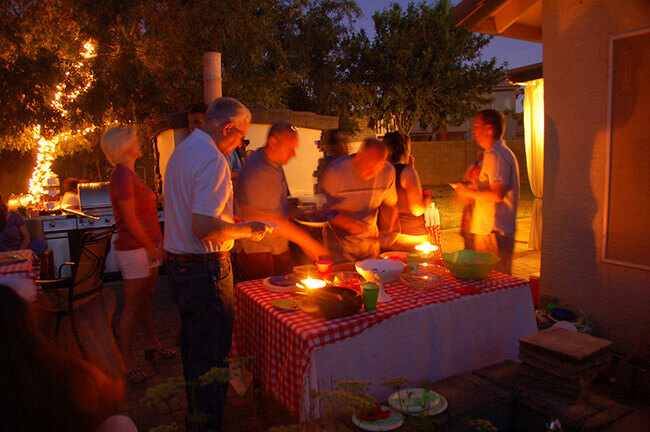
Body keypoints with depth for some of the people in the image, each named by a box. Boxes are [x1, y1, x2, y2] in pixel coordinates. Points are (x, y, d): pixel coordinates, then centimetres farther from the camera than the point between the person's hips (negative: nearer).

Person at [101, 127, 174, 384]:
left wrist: (157, 244, 14)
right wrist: (152, 249, -13)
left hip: (148, 247, 10)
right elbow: (131, 221, -20)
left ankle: (151, 344, 33)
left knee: (146, 299, 19)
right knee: (132, 307, -2)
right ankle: (128, 362, 9)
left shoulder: (130, 175, 16)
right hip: (134, 249, -10)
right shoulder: (122, 177, -16)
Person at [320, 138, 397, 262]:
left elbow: (390, 204, 9)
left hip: (370, 238, 4)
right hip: (340, 238, -4)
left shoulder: (388, 171, -5)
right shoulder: (335, 172, -19)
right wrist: (346, 222, -27)